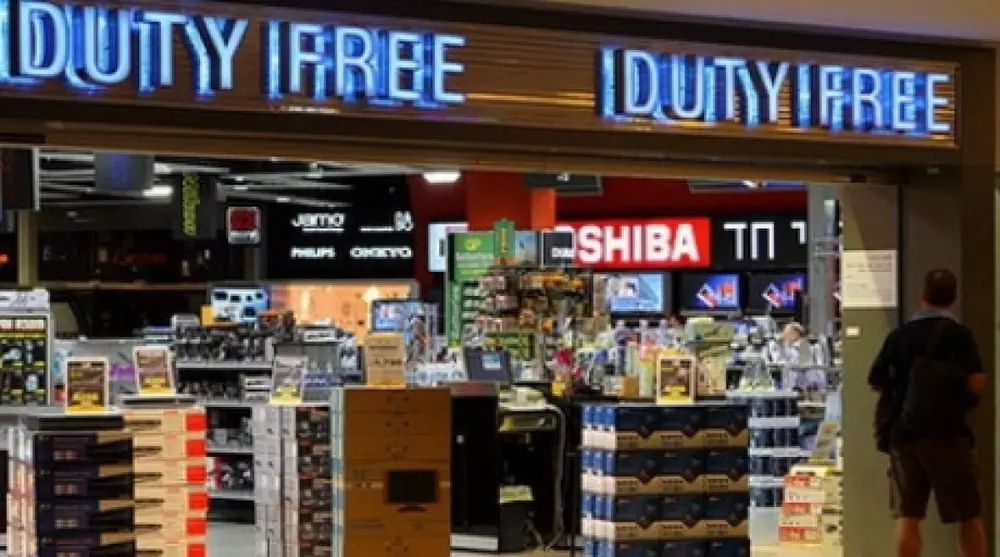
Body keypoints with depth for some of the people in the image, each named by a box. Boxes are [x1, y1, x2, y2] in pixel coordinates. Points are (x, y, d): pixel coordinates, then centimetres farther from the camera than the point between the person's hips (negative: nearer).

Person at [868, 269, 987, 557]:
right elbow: (976, 383, -14)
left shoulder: (898, 334, 6)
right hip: (945, 433, -4)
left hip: (902, 432, 4)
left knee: (907, 516, 3)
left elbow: (876, 381, 12)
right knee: (969, 515, 5)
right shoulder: (957, 332, -6)